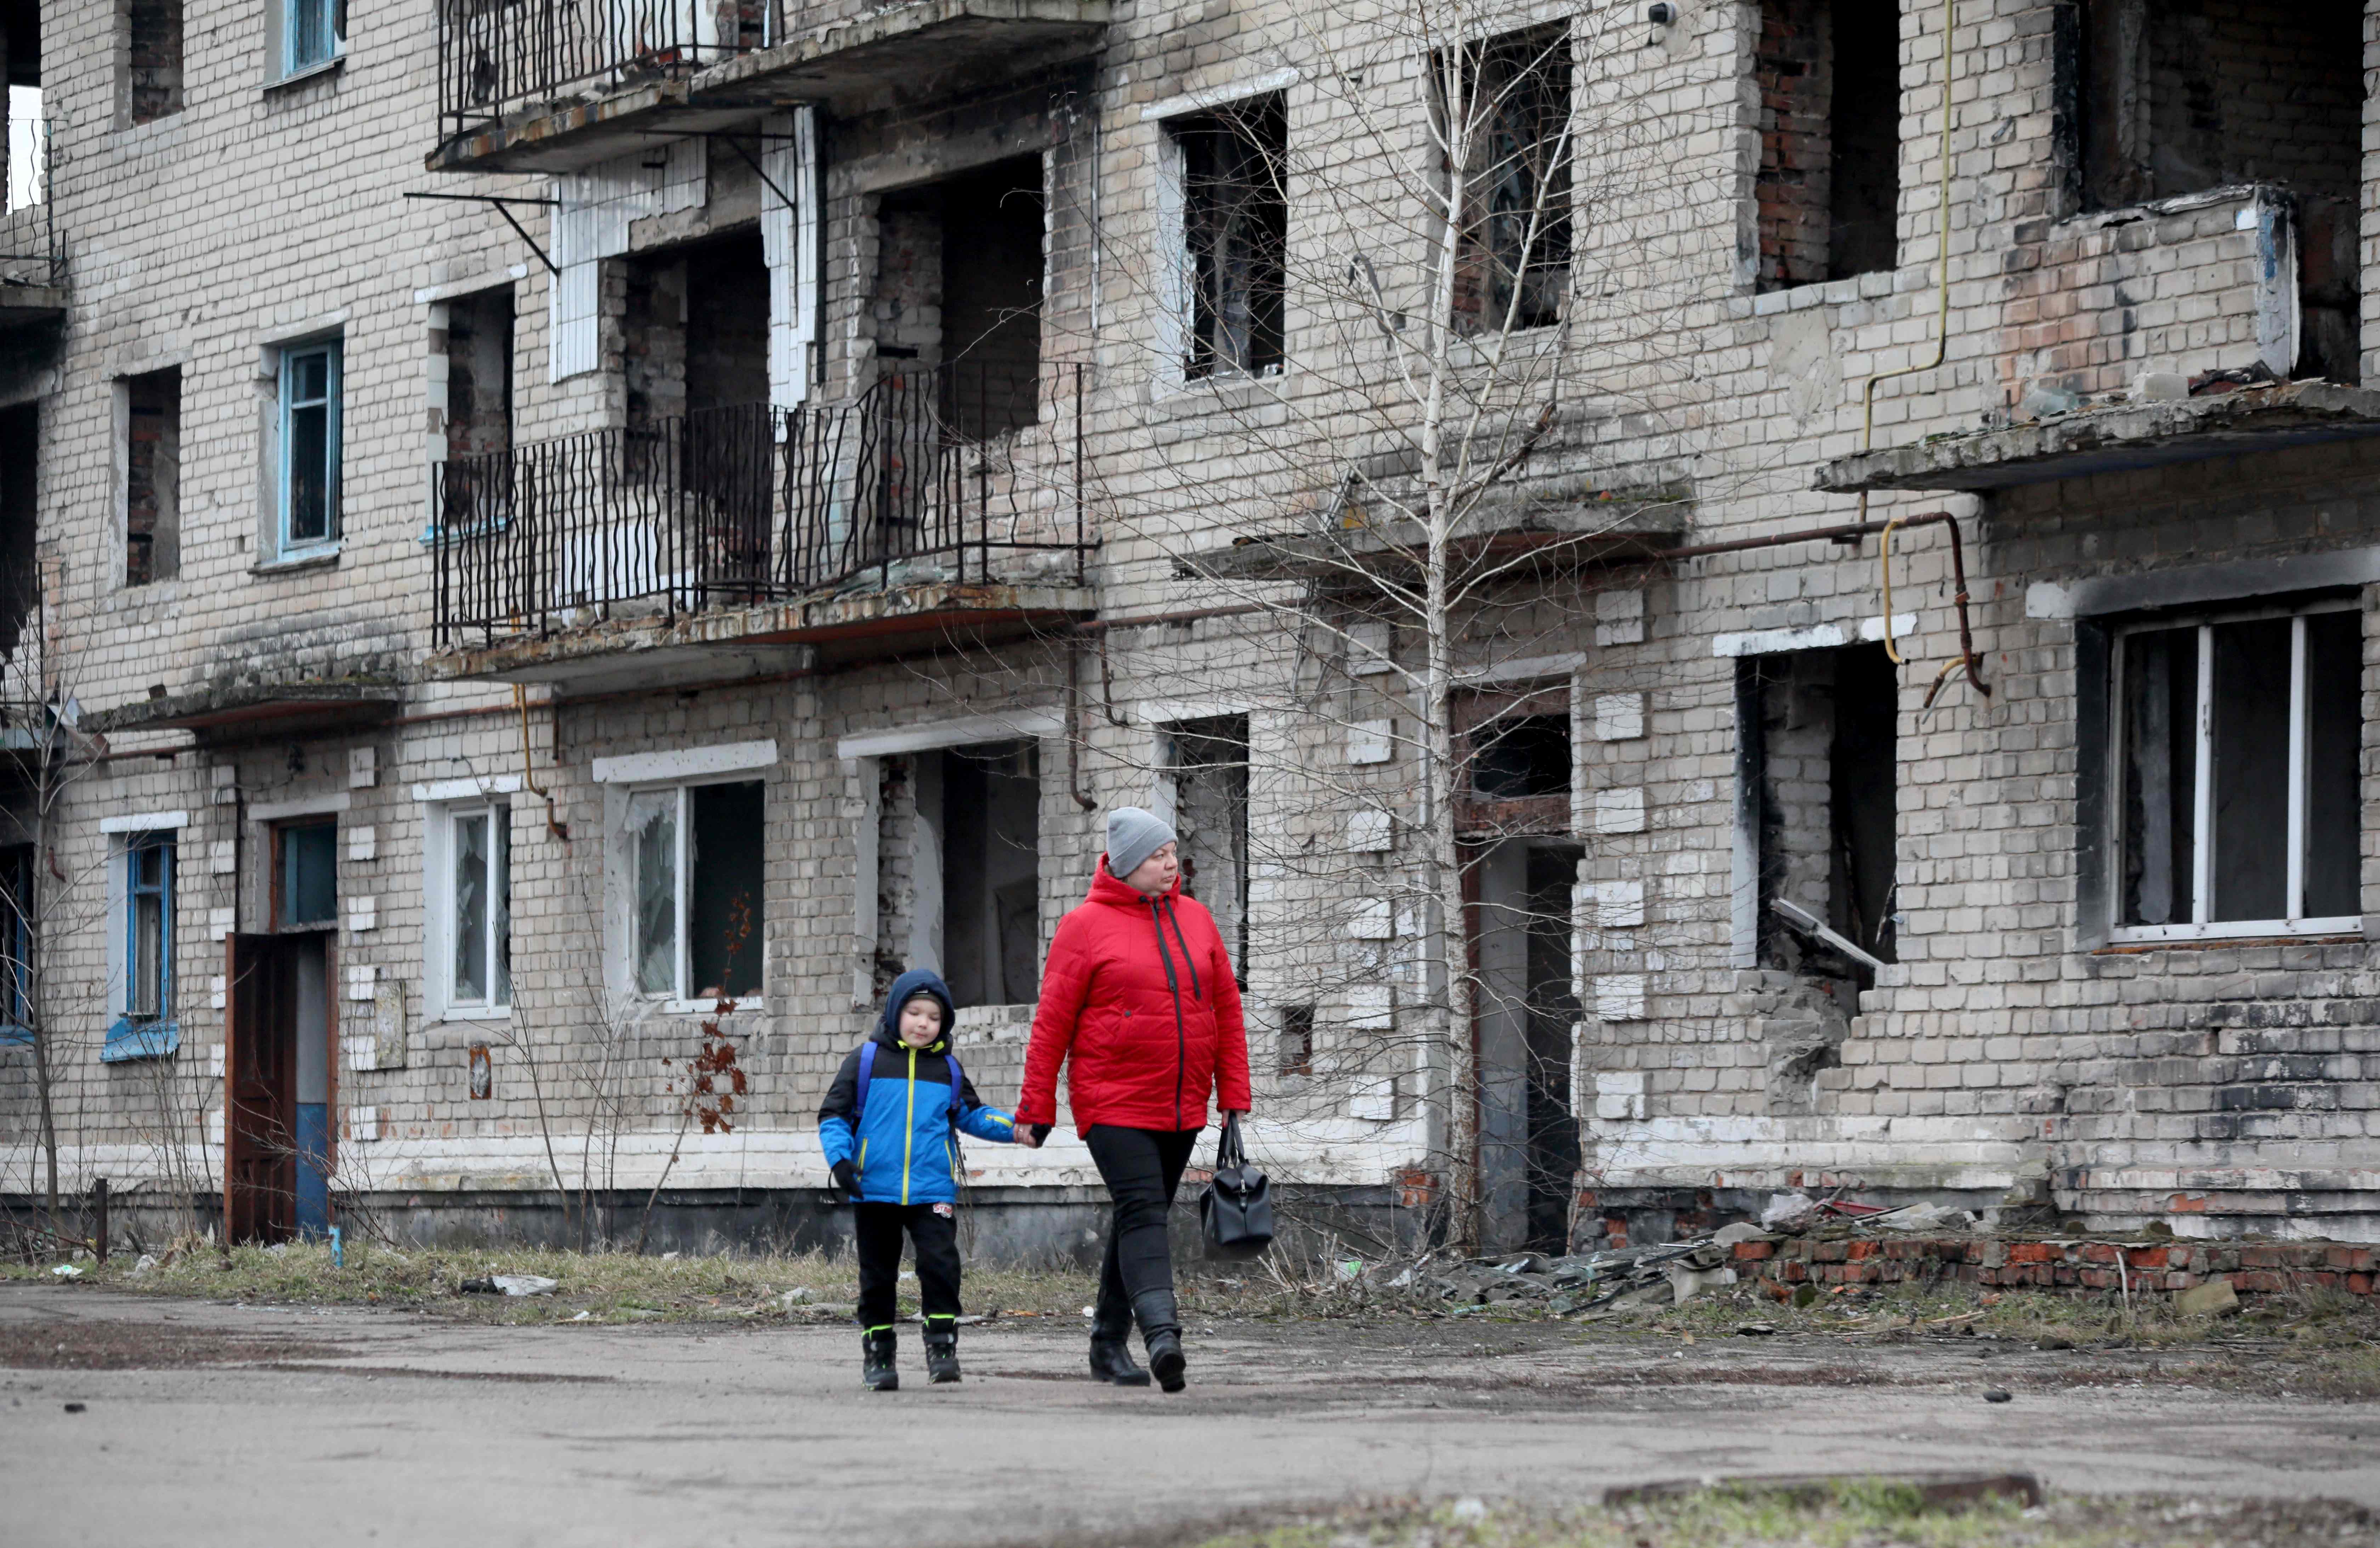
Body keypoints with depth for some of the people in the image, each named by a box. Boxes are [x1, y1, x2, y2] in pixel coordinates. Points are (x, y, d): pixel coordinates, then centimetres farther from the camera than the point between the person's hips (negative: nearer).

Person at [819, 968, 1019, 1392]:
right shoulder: (866, 1060, 4)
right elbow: (834, 1114, 5)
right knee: (878, 1275, 7)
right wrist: (840, 1157, -10)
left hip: (933, 1192, 1)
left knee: (940, 1264, -14)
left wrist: (1014, 1126, 4)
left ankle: (942, 1345, -4)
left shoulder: (948, 1069, 11)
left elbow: (972, 1115, 21)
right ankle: (878, 1353, 17)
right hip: (875, 1192, -1)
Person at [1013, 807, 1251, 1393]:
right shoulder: (1086, 926, -4)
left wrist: (1234, 1097, 8)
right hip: (1113, 1105, -5)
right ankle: (1162, 1333, -31)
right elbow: (1052, 1021, -3)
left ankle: (1110, 1340, 20)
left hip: (1181, 1108, 5)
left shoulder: (1195, 920, 10)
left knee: (1144, 1217, 11)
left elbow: (1227, 1009, 13)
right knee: (1142, 1212, -18)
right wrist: (1036, 1109, -5)